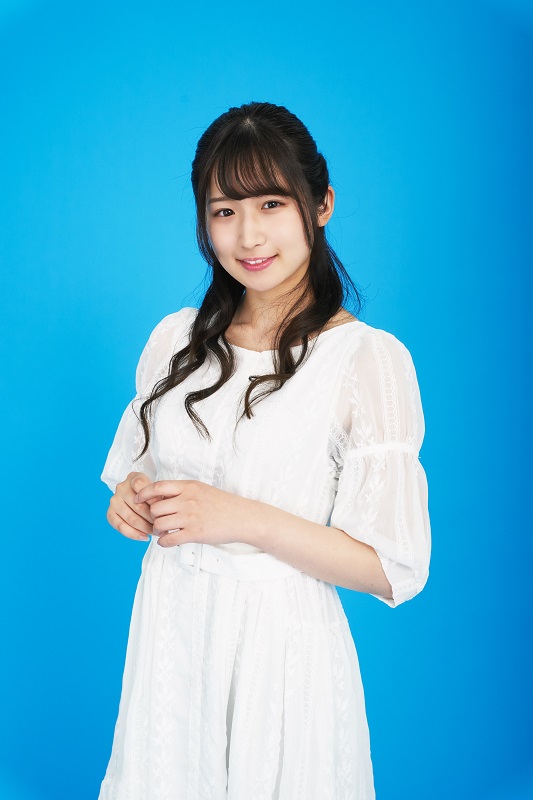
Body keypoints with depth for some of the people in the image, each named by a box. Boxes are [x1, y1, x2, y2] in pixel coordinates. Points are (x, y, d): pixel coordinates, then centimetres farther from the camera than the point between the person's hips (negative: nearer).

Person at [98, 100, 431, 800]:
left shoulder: (371, 360, -16)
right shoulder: (176, 338, 1)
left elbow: (394, 570, -16)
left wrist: (243, 519, -23)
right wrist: (132, 498, -7)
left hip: (282, 646, -4)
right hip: (169, 631, 5)